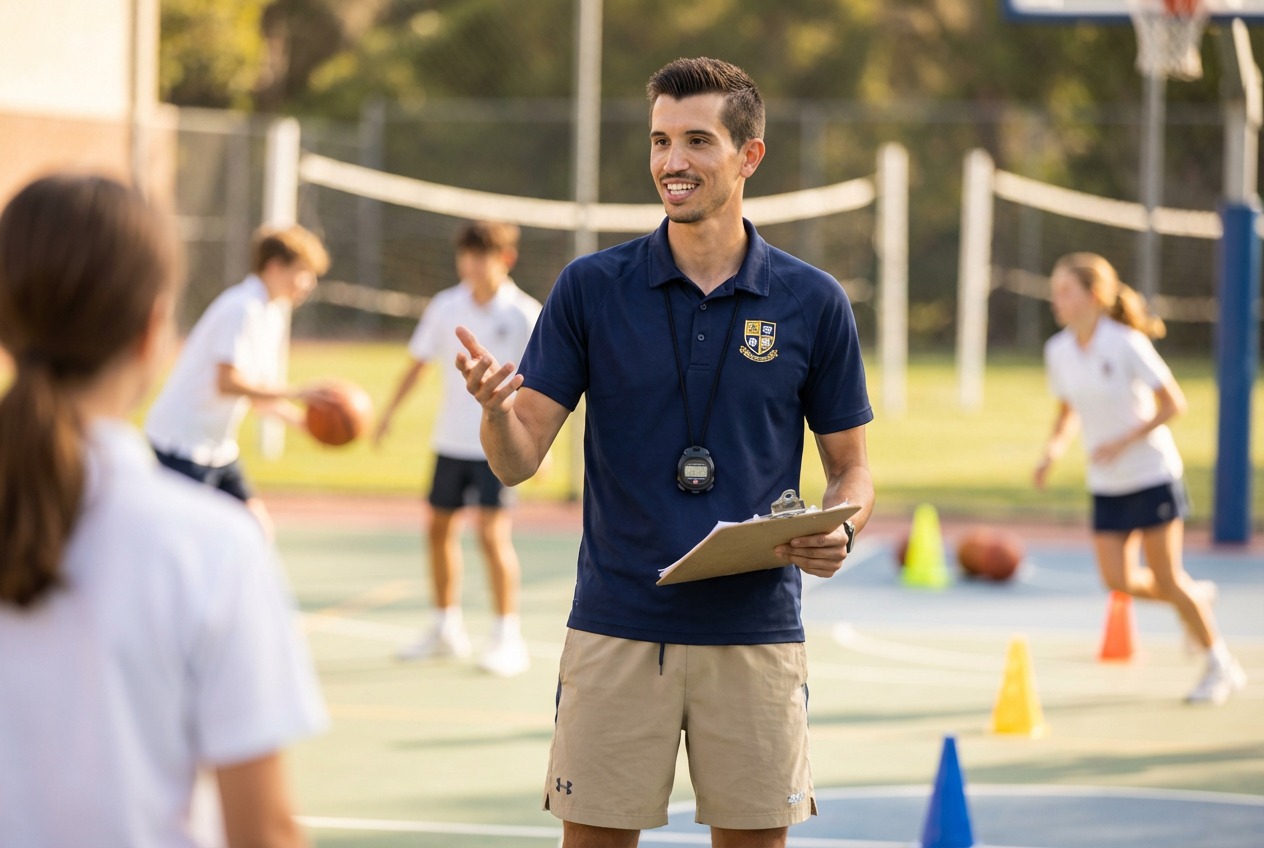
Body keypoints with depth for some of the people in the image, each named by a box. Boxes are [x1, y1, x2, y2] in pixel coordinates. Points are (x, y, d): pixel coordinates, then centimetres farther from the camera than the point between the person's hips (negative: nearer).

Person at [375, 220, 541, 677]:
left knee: (493, 532, -14)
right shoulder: (446, 307, 2)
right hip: (451, 438, 5)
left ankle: (508, 638, -8)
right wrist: (389, 411, 5)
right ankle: (446, 628, 27)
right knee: (439, 528, 10)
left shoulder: (524, 314, -9)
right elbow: (418, 361, 11)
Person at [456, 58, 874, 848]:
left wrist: (839, 533, -12)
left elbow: (850, 465, 10)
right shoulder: (591, 287, 1)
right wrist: (496, 408, -25)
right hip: (616, 631, 0)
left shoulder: (814, 302, 2)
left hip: (755, 634, 0)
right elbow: (520, 459, -2)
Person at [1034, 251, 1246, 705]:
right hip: (1105, 484, 6)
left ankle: (1222, 665, 12)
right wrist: (1054, 449, -4)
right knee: (1118, 579, -5)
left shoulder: (1126, 344, -17)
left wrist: (1123, 442, -21)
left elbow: (1173, 403, -13)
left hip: (1151, 472, -6)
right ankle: (1196, 598, 25)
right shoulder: (1058, 351, 0)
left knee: (1166, 577, -5)